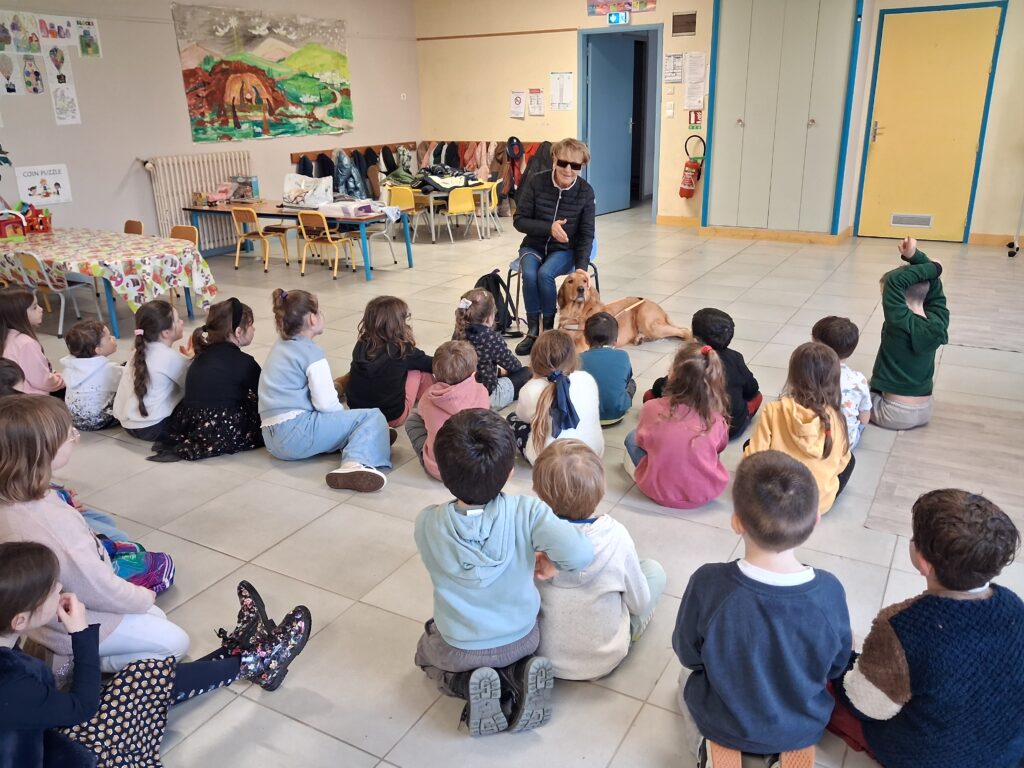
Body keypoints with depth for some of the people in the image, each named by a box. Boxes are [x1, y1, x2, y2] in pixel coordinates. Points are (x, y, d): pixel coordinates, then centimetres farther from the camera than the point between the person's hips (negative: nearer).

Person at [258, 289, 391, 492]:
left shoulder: (279, 347, 19)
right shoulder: (312, 353, -8)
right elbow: (326, 403, -15)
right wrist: (345, 416, 5)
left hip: (273, 441, 9)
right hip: (297, 433, -9)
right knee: (373, 416, -8)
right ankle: (355, 463, -33)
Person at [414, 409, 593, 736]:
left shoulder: (426, 523, -23)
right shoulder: (527, 512, -28)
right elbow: (580, 554, -36)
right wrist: (548, 557, -12)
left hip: (458, 649, -1)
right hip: (522, 640, 1)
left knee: (425, 650, 34)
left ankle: (466, 682, 4)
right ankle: (518, 676, 5)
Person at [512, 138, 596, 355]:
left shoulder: (586, 191, -11)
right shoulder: (536, 182, -13)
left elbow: (586, 234, -6)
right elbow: (519, 220, -9)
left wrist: (581, 268, -19)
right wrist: (549, 227, -25)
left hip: (565, 249, -1)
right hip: (534, 246, 1)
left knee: (545, 274, -31)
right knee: (529, 274, -30)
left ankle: (548, 327, -11)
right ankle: (533, 329, -13)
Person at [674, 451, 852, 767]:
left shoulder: (708, 583, -33)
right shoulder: (829, 590, -27)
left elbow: (688, 654, -14)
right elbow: (836, 668, -8)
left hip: (726, 726, -2)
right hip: (804, 729, 2)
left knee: (688, 675, 30)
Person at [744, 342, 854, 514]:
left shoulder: (773, 411, -17)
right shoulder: (835, 418, -13)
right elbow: (840, 463, 1)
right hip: (820, 501, 1)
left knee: (748, 445, 22)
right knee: (849, 459, 27)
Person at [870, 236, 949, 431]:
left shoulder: (900, 323, -22)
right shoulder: (938, 323, -6)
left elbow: (895, 280, -22)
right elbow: (933, 285, 4)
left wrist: (932, 268, -12)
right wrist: (915, 257, -7)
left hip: (895, 414, -6)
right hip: (924, 412, 6)